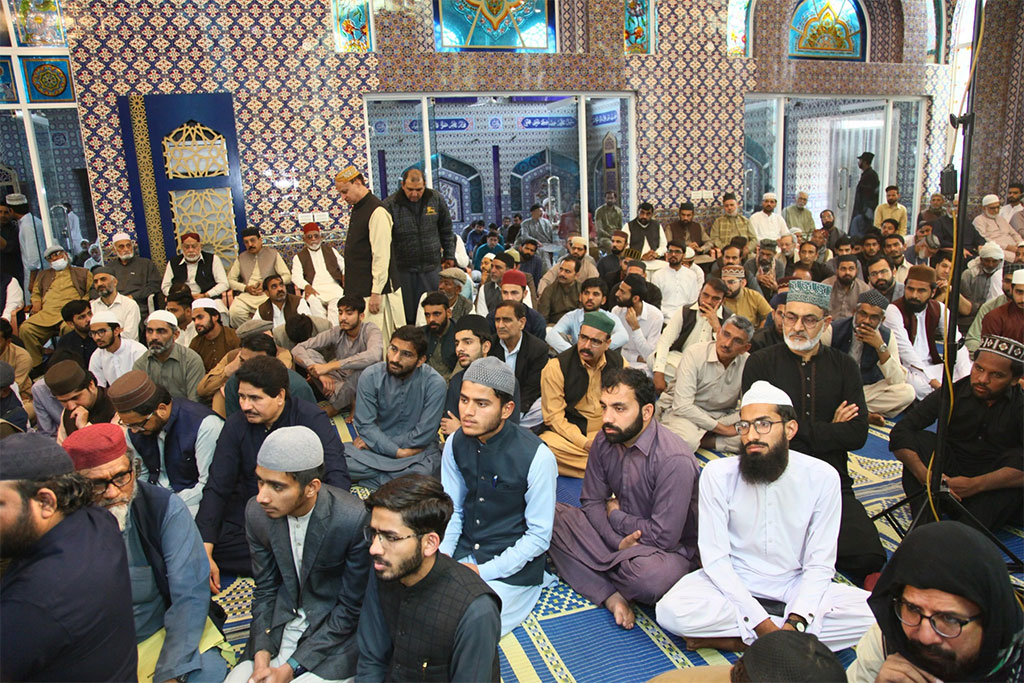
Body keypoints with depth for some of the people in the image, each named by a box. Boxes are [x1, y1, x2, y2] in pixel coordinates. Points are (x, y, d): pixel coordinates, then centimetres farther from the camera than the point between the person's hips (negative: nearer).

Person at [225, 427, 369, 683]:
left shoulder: (355, 520, -25)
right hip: (281, 623, 5)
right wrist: (261, 655, -9)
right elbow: (265, 588, 4)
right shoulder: (256, 512, -9)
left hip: (335, 633, -4)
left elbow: (352, 608, -15)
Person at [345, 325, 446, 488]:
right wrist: (399, 452, -19)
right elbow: (365, 425, -8)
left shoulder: (434, 383, -15)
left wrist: (373, 442, -9)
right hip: (375, 449, 2)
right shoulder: (370, 376, -7)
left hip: (419, 450, -1)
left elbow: (423, 435, -14)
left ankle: (368, 478, -10)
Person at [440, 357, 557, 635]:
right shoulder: (455, 444, -4)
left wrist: (482, 572, -17)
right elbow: (452, 510, 7)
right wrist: (442, 555, -11)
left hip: (511, 562, -4)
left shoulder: (536, 457, -21)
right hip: (464, 551, 5)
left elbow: (539, 536, -14)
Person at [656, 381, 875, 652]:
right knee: (672, 610, -30)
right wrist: (760, 622, -23)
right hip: (732, 583, -2)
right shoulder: (718, 474, -12)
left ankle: (729, 639, -19)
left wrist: (795, 623, -21)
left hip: (795, 587, 3)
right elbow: (715, 557, -13)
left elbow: (820, 563, -7)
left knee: (874, 613, -24)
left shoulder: (822, 477, -9)